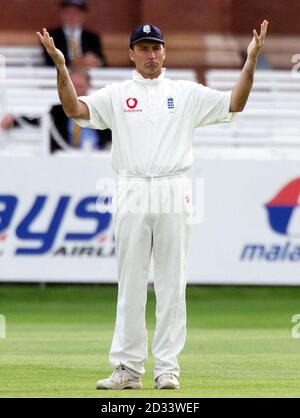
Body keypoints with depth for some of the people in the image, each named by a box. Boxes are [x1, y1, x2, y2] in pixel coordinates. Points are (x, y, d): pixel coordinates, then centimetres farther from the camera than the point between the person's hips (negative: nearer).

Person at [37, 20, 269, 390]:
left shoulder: (186, 94, 10)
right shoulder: (116, 95, 9)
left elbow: (234, 104, 4)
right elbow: (75, 109, -3)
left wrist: (251, 60, -8)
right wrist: (60, 65, -16)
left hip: (173, 194, 0)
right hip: (132, 193, 0)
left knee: (171, 284, 0)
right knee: (130, 283, 1)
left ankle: (167, 368, 4)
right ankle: (127, 368, 3)